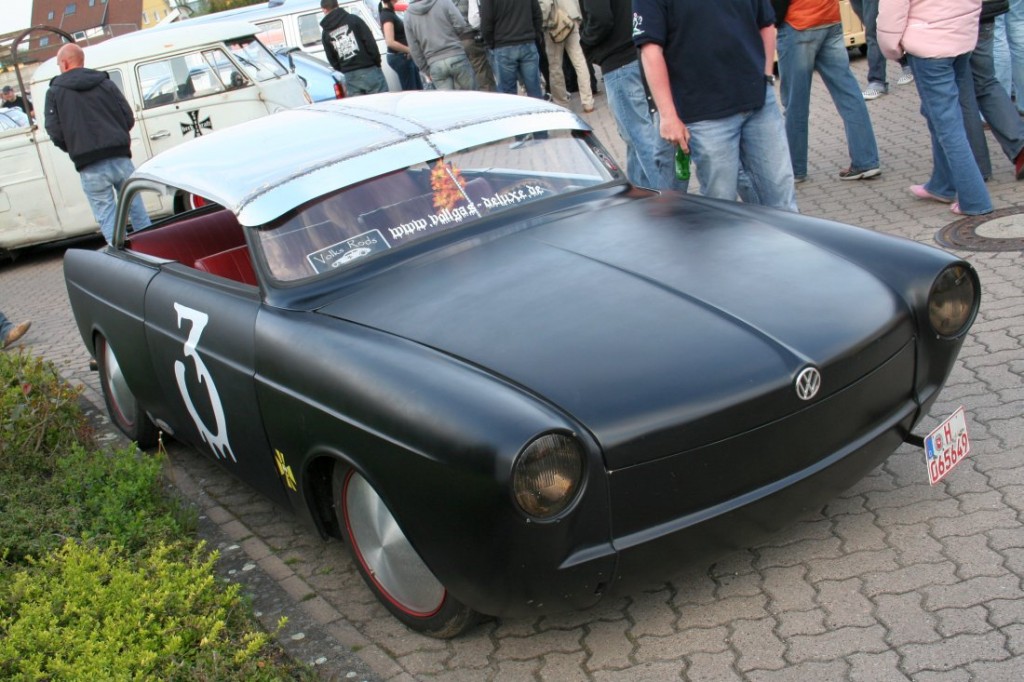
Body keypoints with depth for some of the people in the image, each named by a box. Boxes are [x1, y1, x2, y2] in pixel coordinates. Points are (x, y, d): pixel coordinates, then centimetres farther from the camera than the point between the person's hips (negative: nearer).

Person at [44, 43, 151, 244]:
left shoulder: (55, 92, 3)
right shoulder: (106, 83, 10)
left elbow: (55, 132, -4)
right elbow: (129, 118, 6)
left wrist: (75, 149, 15)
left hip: (90, 167, -2)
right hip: (120, 159, 3)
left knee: (107, 218, 2)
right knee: (138, 211, 12)